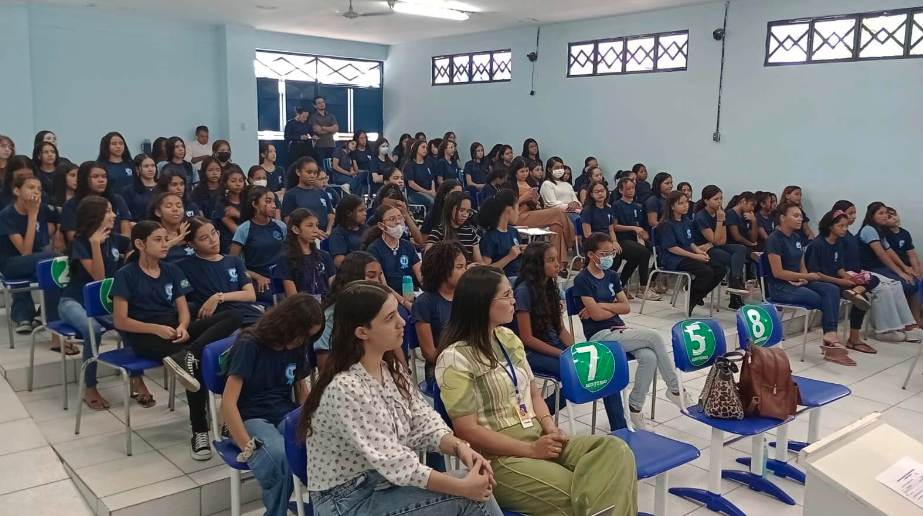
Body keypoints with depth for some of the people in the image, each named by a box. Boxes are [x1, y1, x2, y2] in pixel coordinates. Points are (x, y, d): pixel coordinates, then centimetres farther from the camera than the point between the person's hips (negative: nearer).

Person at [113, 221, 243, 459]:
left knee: (232, 317, -19)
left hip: (174, 330, 6)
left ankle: (187, 356, -40)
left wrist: (182, 327, -16)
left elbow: (183, 310, 8)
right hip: (144, 336, -6)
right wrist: (158, 329, -20)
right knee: (199, 362, -32)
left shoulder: (172, 271, 13)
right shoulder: (126, 275, -3)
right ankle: (199, 432, -25)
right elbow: (121, 321, -7)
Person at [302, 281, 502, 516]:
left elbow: (423, 421, 1)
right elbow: (394, 463, -26)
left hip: (385, 482, 7)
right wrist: (462, 487, -24)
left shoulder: (390, 368, 2)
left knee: (478, 492, -10)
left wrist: (460, 447, -18)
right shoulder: (346, 389, -26)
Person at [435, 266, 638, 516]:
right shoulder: (455, 358, -14)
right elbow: (468, 431, -16)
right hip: (498, 459, -7)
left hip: (538, 439, 7)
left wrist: (549, 427, -4)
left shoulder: (509, 338, 10)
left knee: (616, 450, -16)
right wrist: (531, 450, -15)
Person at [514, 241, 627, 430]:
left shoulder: (552, 287, 8)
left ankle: (619, 430, -9)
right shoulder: (524, 291, -15)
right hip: (533, 353, -7)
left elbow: (560, 327, 10)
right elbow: (527, 339, -16)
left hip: (555, 346, 7)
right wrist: (563, 354, -18)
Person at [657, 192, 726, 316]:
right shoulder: (667, 225, -10)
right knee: (707, 272, -28)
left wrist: (700, 251, -3)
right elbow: (671, 248, -16)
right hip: (673, 259, -8)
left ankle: (697, 297, 5)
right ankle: (691, 299, -5)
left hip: (688, 255, 8)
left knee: (721, 270, -8)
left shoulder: (687, 222, 15)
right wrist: (695, 256, -18)